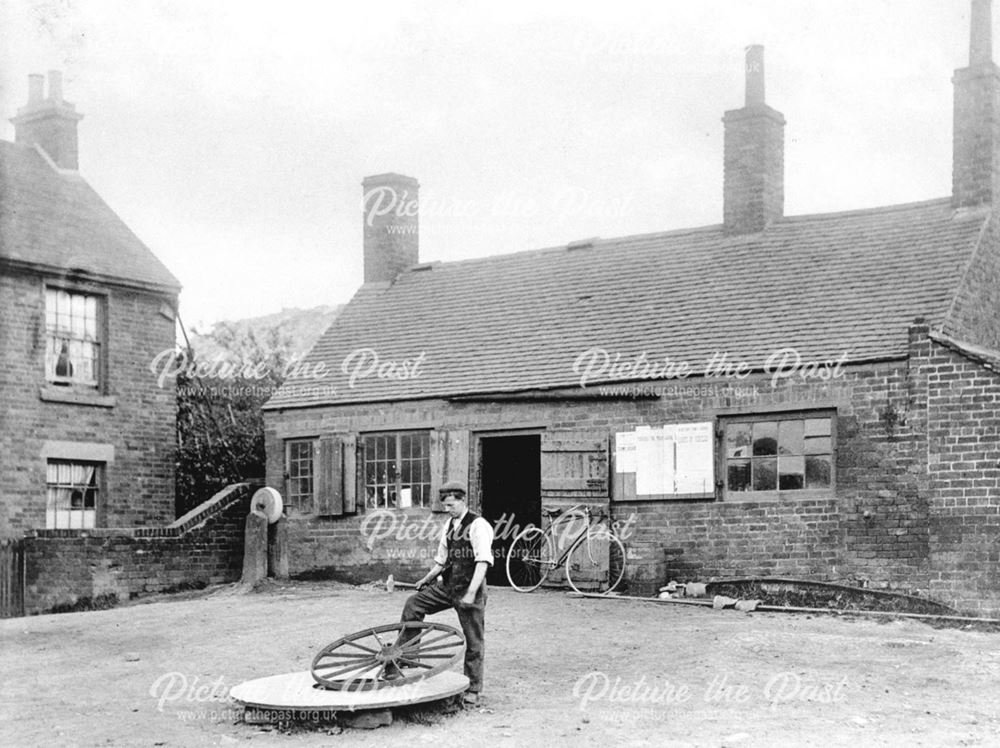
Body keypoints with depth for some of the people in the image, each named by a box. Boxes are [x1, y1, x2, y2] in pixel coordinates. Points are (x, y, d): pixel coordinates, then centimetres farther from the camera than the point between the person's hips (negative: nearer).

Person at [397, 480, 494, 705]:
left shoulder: (478, 526, -13)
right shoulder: (448, 526, 11)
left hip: (470, 588, -7)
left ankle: (473, 689, 11)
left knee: (474, 640, 0)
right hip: (447, 585, 7)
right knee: (413, 603, -4)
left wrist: (471, 593, -28)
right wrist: (426, 579, 9)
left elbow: (483, 562, -22)